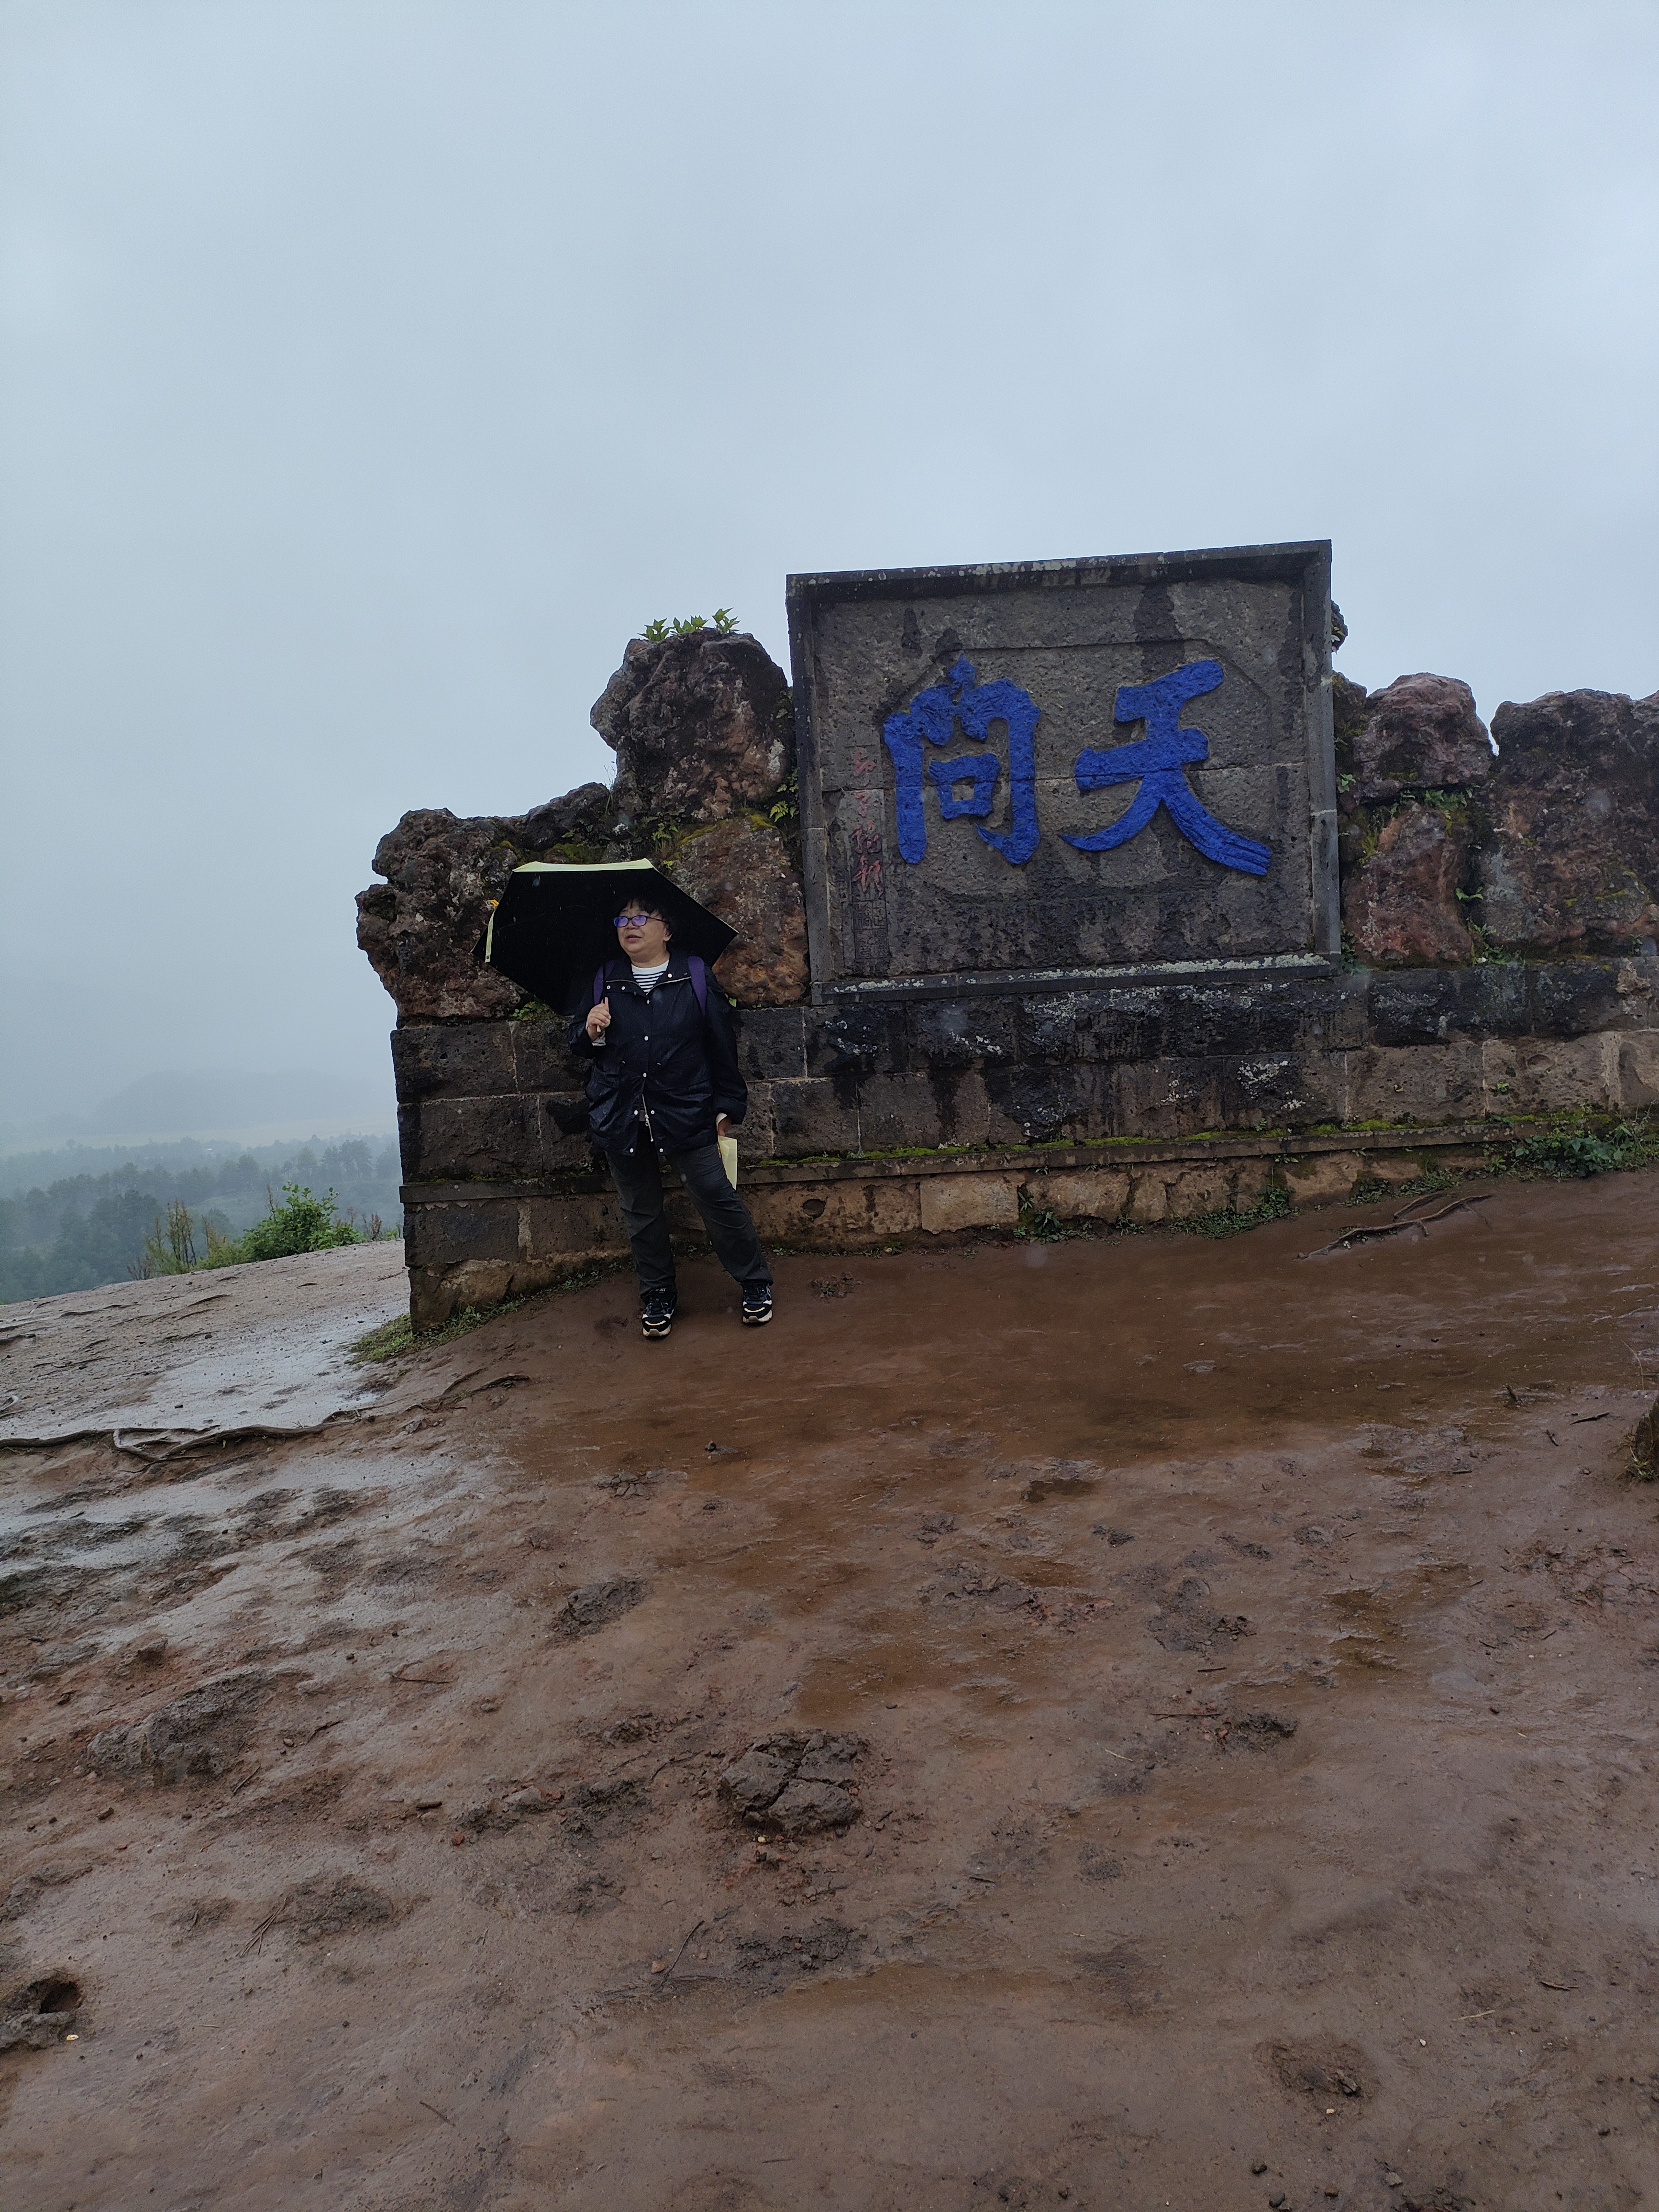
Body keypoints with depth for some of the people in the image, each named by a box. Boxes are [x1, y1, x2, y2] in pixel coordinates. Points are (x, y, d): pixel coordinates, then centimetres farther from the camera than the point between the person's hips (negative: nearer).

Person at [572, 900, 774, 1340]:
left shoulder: (696, 980, -1)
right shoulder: (604, 982, 6)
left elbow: (722, 1046, 3)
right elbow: (579, 1043, 15)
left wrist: (726, 1106, 2)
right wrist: (590, 1031, -8)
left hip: (686, 1113, -3)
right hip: (622, 1118, 3)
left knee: (717, 1198, -2)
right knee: (641, 1212, 12)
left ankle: (755, 1285, 16)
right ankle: (658, 1296, 28)